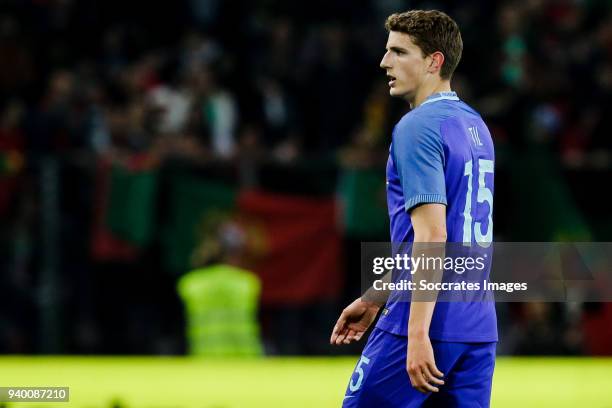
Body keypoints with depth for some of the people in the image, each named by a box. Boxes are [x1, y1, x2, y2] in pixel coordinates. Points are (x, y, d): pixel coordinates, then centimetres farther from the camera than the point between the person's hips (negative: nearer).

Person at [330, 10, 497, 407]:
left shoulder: (417, 127, -11)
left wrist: (418, 333, -23)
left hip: (428, 320, -8)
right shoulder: (475, 126, 16)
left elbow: (432, 235, -20)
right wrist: (375, 299, 29)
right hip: (479, 326, 8)